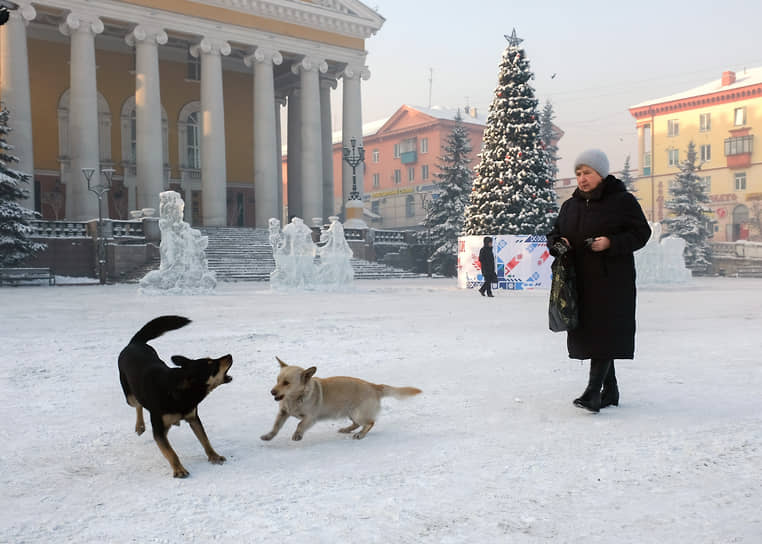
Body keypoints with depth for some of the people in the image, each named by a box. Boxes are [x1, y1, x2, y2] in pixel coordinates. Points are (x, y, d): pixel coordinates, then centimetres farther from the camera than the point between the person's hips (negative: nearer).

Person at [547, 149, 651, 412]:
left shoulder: (622, 201, -3)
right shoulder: (570, 206, 14)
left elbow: (641, 232, -4)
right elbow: (554, 233, 20)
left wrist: (611, 243, -19)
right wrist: (557, 242, -4)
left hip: (612, 280, -6)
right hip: (580, 280, 6)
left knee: (604, 333, -12)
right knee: (588, 333, 7)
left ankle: (593, 391, -15)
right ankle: (610, 390, 20)